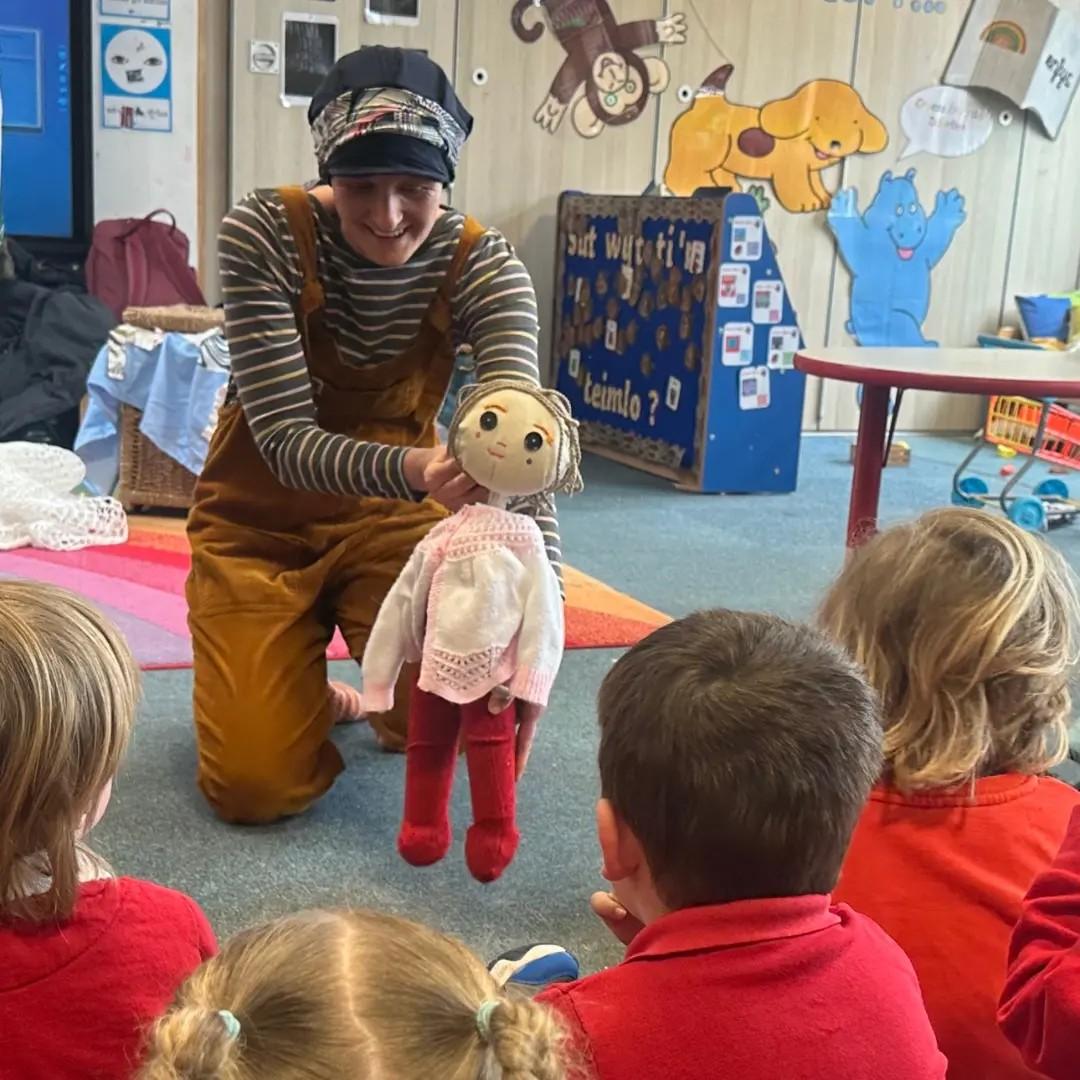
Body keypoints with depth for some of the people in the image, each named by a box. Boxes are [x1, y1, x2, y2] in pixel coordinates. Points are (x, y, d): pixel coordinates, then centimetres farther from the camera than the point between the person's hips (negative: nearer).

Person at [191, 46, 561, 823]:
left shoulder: (483, 263, -16)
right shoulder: (264, 233, -22)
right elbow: (285, 439, -26)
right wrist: (414, 470, -47)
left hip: (392, 514, 1)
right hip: (262, 520, -1)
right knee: (260, 785, -12)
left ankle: (392, 699, 16)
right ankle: (298, 689, 23)